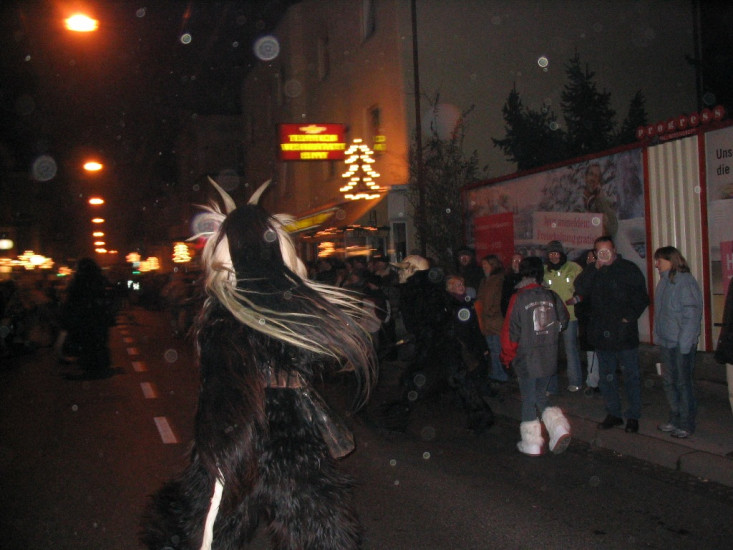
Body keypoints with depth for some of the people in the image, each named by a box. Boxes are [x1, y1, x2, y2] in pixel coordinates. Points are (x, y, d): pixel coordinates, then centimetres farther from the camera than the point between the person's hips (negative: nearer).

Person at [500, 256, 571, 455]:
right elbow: (563, 321, 10)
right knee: (540, 394, 21)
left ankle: (531, 443, 14)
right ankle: (558, 427, 4)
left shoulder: (518, 299, -13)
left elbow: (510, 331, -11)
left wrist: (507, 356, 2)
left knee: (528, 399, 8)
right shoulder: (552, 297, -2)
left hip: (527, 359, -4)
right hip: (549, 358, 4)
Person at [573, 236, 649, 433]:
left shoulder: (629, 269, -1)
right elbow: (580, 290, -10)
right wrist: (596, 268, -15)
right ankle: (613, 413, 23)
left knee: (631, 375, 3)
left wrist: (630, 317, -12)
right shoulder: (592, 271, 7)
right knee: (606, 376, 11)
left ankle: (633, 416, 13)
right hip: (602, 333, 4)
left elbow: (642, 298, -1)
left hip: (625, 333, -3)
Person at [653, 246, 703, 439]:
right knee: (669, 382, 14)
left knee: (683, 383, 1)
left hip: (682, 344, -8)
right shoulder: (664, 281, 10)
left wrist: (684, 343, -18)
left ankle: (686, 424, 12)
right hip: (667, 342, 8)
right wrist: (658, 336, 12)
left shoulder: (685, 281, -15)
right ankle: (675, 420, 27)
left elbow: (692, 315, -17)